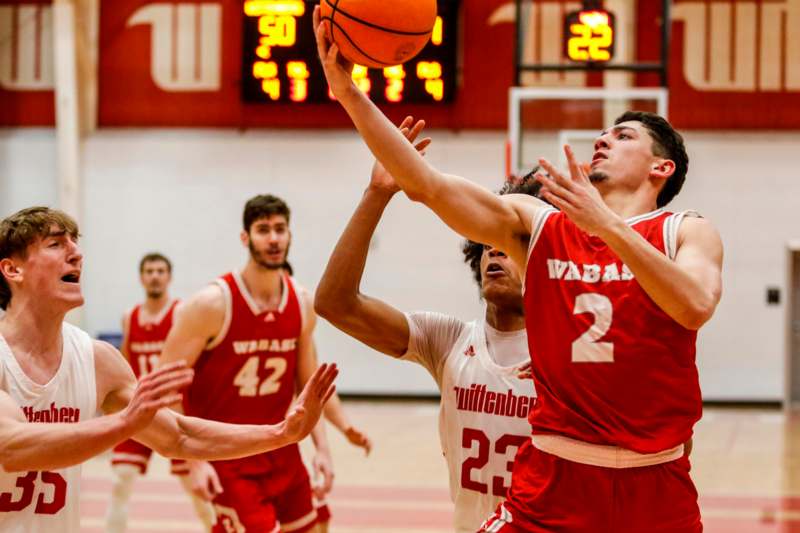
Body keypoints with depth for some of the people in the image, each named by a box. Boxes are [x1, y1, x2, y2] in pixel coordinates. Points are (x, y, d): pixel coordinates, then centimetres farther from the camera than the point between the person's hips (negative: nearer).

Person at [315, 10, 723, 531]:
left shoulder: (687, 232, 0)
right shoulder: (536, 224, 6)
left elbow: (696, 307, -21)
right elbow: (425, 183, -6)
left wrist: (606, 224, -28)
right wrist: (348, 90, -14)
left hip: (656, 487, -1)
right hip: (555, 479, 1)